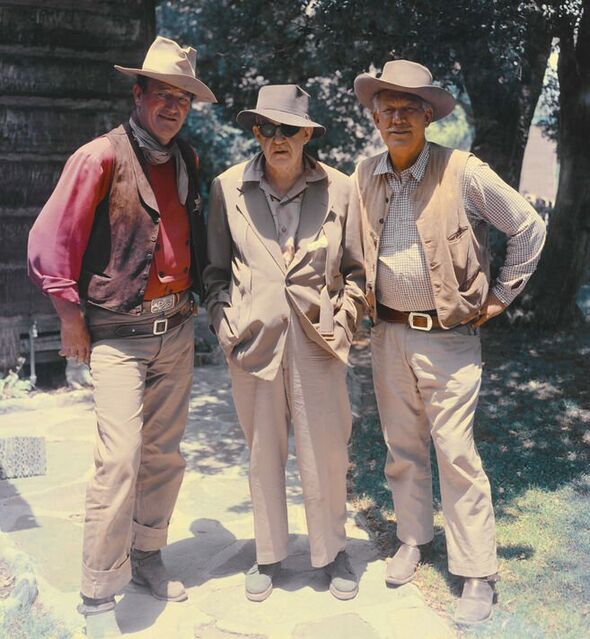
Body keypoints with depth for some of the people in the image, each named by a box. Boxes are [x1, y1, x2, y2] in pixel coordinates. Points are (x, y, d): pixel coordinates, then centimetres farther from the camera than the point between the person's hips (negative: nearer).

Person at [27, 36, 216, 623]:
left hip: (177, 330, 6)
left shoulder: (187, 162, 11)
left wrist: (194, 296, 12)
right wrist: (73, 320, -6)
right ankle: (98, 592, 4)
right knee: (120, 458, -11)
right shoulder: (100, 158, -9)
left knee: (164, 454, 11)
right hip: (118, 334, -6)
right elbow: (48, 243, -9)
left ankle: (146, 557, 29)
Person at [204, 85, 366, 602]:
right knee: (263, 449, 12)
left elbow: (356, 269, 8)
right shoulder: (228, 188, 2)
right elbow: (216, 269, 9)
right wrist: (225, 325, 1)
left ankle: (332, 551, 29)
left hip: (318, 338, -1)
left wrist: (343, 323, 0)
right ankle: (268, 555, 30)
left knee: (326, 451, 6)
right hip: (254, 338, 1)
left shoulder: (338, 189, -1)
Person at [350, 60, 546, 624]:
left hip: (448, 337, -4)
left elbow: (529, 228, -3)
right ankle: (412, 539, 33)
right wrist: (363, 300, 11)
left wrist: (499, 296, -1)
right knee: (401, 446, 14)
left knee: (455, 452, -4)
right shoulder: (364, 176, 3)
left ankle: (478, 573, 9)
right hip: (388, 334, 4)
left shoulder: (462, 172, -10)